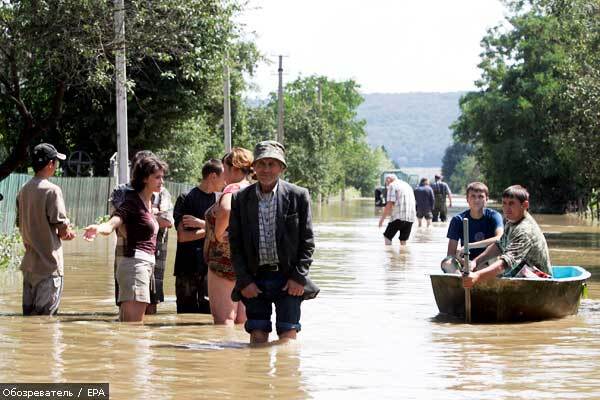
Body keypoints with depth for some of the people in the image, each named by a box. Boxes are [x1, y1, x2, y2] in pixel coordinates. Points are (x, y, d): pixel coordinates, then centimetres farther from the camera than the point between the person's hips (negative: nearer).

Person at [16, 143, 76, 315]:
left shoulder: (23, 191, 9)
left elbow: (21, 225, 14)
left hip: (29, 262, 7)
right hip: (49, 263, -7)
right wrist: (67, 233, 9)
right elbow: (61, 226, -15)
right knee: (45, 313, -5)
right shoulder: (52, 190, -13)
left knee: (29, 313, 11)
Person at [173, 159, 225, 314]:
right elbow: (182, 236, -9)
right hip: (188, 267, -3)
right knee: (186, 313, 1)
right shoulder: (186, 199, 0)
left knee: (209, 312, -4)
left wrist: (200, 223, -9)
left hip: (211, 266, 3)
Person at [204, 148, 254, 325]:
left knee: (223, 319, -6)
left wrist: (218, 235, -20)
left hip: (226, 260, -8)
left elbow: (226, 210, -35)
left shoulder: (233, 189, -14)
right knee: (242, 320, 11)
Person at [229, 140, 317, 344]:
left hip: (289, 280, -2)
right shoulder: (241, 199, 5)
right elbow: (235, 244, 6)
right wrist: (244, 281, -3)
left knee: (288, 338, -4)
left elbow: (307, 241, 1)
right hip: (254, 280, 2)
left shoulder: (298, 196, 0)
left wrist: (299, 277, -7)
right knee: (257, 337, 2)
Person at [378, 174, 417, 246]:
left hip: (398, 217, -7)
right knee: (403, 240, 10)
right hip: (410, 218, 7)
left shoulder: (392, 186, -1)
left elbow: (389, 204, -10)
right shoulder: (407, 186, 23)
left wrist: (382, 218, -5)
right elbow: (414, 203, 27)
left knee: (387, 237, 2)